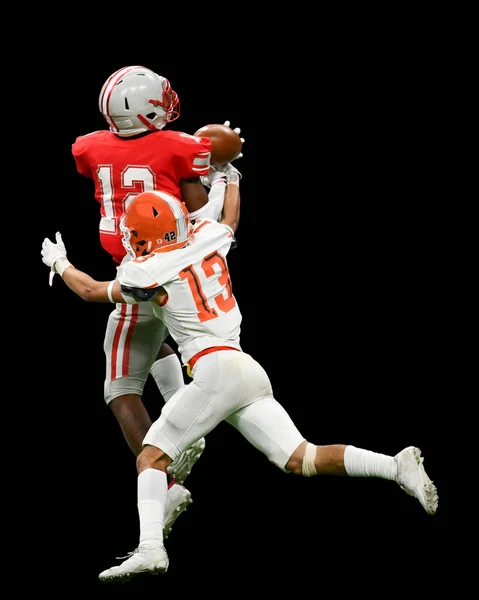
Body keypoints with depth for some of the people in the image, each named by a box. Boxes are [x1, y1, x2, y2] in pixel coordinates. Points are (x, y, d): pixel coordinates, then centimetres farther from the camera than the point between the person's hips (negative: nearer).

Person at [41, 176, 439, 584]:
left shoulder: (152, 273, 0)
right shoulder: (208, 238, 15)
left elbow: (91, 291, 16)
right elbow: (231, 217, 40)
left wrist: (59, 262, 34)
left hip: (216, 369, -7)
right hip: (251, 371, 7)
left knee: (152, 457, -4)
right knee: (301, 460, 1)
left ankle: (151, 549, -22)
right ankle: (397, 466, -15)